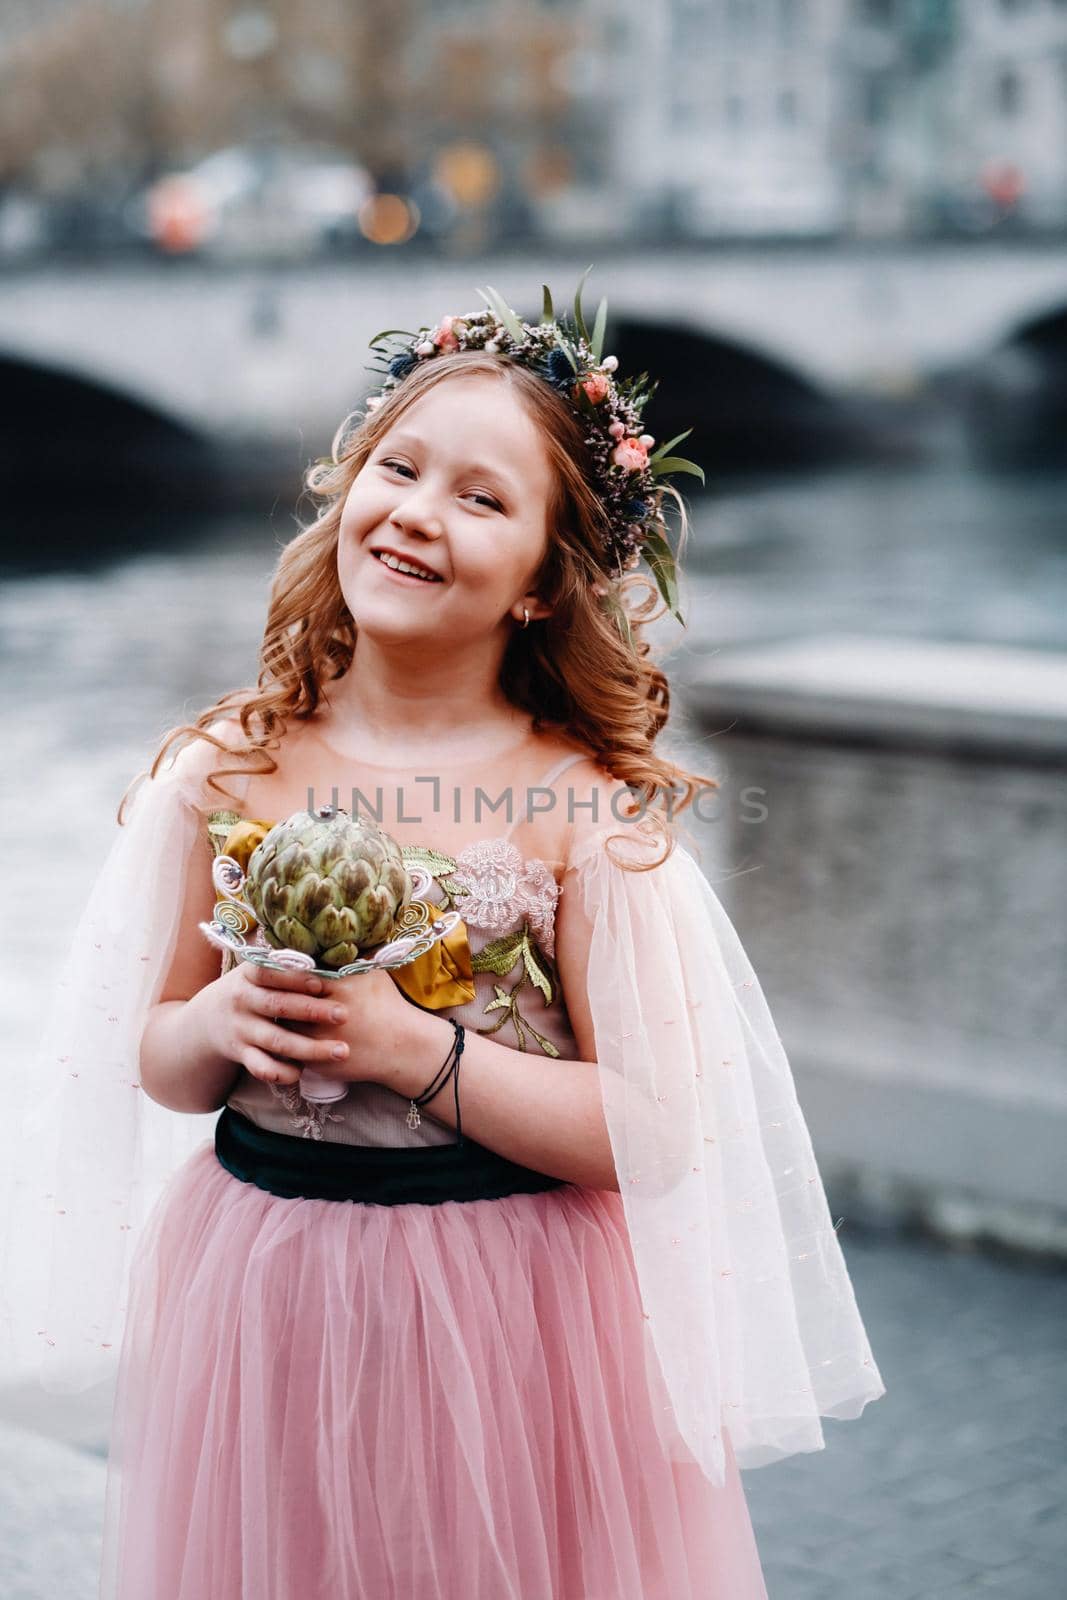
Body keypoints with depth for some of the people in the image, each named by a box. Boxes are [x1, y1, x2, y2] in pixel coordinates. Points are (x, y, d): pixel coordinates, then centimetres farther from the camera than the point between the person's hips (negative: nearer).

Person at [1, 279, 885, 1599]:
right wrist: (221, 1024, -14)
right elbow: (157, 1065, 8)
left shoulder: (584, 808, -12)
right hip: (262, 1285, 3)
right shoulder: (227, 773, -2)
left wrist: (411, 1045, -21)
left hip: (513, 1314, -3)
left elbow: (654, 1136, -15)